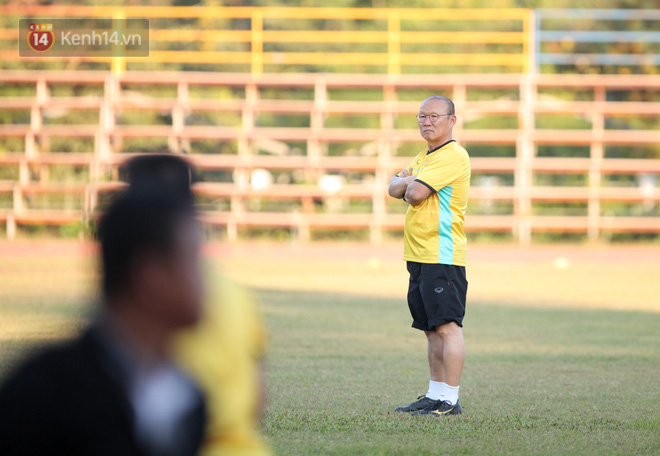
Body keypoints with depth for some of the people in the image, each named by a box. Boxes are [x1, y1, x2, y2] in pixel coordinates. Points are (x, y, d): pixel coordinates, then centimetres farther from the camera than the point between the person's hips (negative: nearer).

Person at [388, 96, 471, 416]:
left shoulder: (453, 156, -11)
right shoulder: (424, 157, 21)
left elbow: (415, 193, -18)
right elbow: (395, 188, 13)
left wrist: (410, 184, 4)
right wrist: (408, 181, -7)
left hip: (442, 256, -10)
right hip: (420, 256, 10)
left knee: (446, 326, -11)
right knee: (432, 329, 13)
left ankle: (450, 400, -13)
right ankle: (435, 395, 18)